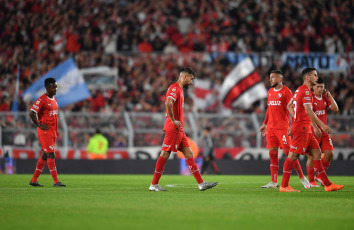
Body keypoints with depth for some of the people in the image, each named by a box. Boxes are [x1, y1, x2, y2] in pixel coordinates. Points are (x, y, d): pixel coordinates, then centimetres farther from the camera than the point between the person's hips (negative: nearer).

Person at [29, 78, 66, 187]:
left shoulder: (54, 99, 14)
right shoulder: (42, 99, -13)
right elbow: (32, 113, -18)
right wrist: (40, 125, -16)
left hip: (53, 132, 9)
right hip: (45, 132, -9)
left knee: (44, 155, 11)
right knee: (51, 155, -12)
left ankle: (34, 180, 17)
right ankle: (56, 181, -13)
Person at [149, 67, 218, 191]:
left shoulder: (179, 89, 21)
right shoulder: (174, 88, -11)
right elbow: (168, 103, -27)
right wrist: (173, 121, -22)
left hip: (178, 129, 10)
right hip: (172, 128, -10)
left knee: (189, 154, 5)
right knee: (165, 154, -7)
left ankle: (201, 183, 3)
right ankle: (154, 184, -3)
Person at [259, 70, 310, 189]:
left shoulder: (286, 91, -6)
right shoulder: (270, 92, 16)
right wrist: (265, 123, 24)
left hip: (282, 127, -7)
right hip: (270, 127, 7)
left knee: (288, 152, -8)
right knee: (272, 153, 4)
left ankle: (302, 177, 3)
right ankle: (274, 182, 6)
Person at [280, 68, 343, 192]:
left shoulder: (299, 90, 18)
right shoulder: (306, 91, -12)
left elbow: (288, 106, 28)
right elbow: (308, 111, -22)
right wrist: (322, 125, -24)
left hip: (306, 129, 10)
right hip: (302, 128, -10)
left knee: (316, 154, 7)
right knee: (293, 155, -7)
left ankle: (327, 185, 6)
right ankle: (284, 186, -6)